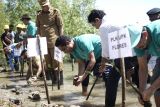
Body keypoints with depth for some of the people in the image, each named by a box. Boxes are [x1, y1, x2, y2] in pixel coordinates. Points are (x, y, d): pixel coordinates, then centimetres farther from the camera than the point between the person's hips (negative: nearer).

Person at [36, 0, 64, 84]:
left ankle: (60, 79, 4)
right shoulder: (39, 14, 9)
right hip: (43, 40, 5)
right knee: (47, 60, 7)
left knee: (56, 60, -4)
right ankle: (54, 79, 16)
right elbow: (38, 28, 16)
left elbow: (60, 26, -1)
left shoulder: (55, 12, -1)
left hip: (54, 40, -4)